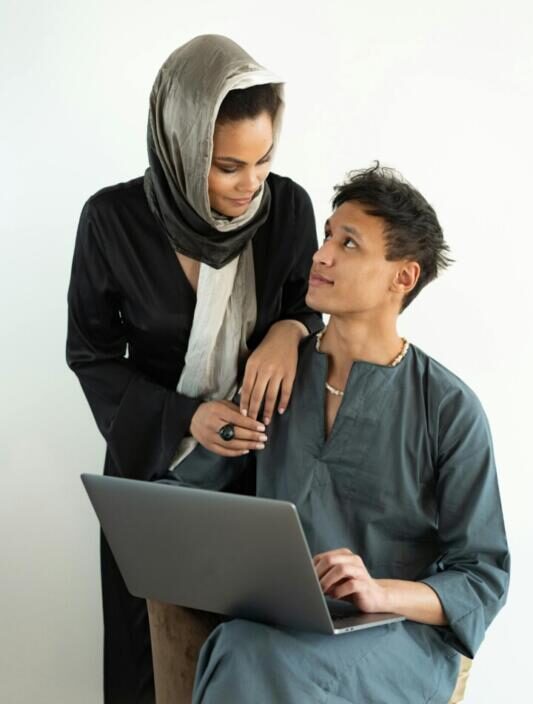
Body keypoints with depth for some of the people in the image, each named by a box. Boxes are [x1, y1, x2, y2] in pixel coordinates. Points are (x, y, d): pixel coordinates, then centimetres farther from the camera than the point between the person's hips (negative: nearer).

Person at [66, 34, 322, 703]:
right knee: (148, 637, 14)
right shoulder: (114, 219, -19)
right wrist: (184, 416, -22)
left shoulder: (288, 206, -14)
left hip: (259, 453, 1)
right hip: (152, 454, -1)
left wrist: (289, 330, -21)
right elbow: (91, 353, -8)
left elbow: (313, 303, 3)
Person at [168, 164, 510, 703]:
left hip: (400, 633, -3)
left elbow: (483, 578, -5)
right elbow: (187, 484, 13)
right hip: (275, 624, 3)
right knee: (244, 655, -33)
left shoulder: (451, 410, -6)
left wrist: (381, 592, -23)